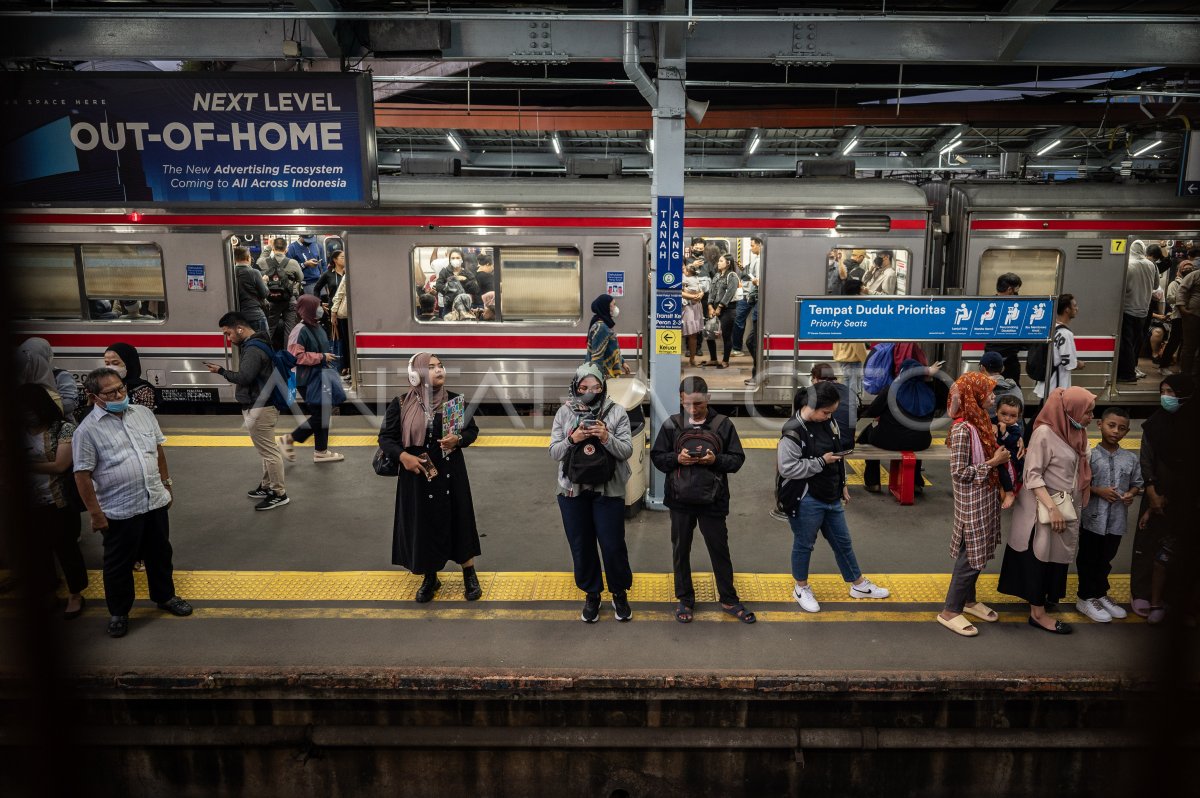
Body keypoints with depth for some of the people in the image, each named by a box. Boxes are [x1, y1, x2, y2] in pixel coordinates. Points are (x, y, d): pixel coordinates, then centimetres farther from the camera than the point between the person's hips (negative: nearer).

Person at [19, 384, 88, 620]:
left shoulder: (63, 428, -9)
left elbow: (59, 465, -14)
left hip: (60, 502, -4)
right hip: (31, 504, 5)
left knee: (66, 548, 6)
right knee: (40, 550, 17)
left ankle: (75, 595, 22)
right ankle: (49, 592, 38)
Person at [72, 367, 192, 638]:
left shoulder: (144, 413, 2)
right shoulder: (88, 430, -14)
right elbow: (83, 475, -12)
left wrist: (166, 483, 14)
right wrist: (95, 513, -11)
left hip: (155, 502, 5)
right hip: (119, 511, -5)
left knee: (160, 554, 20)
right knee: (119, 564, 12)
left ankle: (165, 596, 40)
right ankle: (118, 612, 31)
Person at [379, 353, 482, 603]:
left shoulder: (455, 400, -1)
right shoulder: (401, 405, -6)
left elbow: (473, 430, 8)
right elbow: (385, 437, 0)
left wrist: (458, 439, -13)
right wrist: (402, 455, -17)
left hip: (451, 472, 1)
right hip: (417, 474, -1)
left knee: (458, 521, 8)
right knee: (422, 525, 9)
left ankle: (470, 575, 25)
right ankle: (429, 579, 28)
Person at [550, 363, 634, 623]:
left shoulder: (616, 412, -5)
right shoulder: (565, 412, 0)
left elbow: (626, 451, -8)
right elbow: (554, 452, -1)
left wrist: (607, 438, -25)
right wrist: (572, 439, -20)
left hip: (608, 490, -2)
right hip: (572, 490, 2)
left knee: (613, 545, 5)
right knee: (581, 546, 13)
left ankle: (620, 594, 29)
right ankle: (591, 594, 33)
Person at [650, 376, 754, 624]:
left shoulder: (722, 424, -2)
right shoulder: (671, 425, 0)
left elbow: (737, 459, 1)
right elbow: (656, 457, 4)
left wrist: (716, 460, -17)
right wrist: (676, 458, -15)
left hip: (713, 501, -1)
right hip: (680, 501, 1)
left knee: (719, 549, 10)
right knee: (681, 550, 12)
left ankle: (729, 599, 27)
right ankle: (685, 599, 28)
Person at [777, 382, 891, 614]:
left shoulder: (828, 422, 2)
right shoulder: (793, 431, -21)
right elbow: (787, 468, -24)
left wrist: (842, 486, 19)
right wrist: (821, 462, -21)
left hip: (830, 497, 7)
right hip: (805, 500, -7)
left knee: (843, 542, 20)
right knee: (804, 545, 10)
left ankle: (859, 585, 38)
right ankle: (801, 589, 30)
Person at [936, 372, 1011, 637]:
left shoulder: (981, 422, 6)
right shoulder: (962, 429, -22)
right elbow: (959, 472, -23)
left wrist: (1002, 454, 0)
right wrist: (993, 463, -18)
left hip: (985, 499, 9)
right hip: (972, 503, -9)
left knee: (977, 554, 18)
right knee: (971, 556, -1)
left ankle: (968, 600, 34)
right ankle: (950, 611, 11)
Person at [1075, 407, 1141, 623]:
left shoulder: (1131, 459, 4)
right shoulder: (1090, 455, -9)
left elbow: (1137, 483, 13)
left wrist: (1132, 493, -7)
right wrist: (1098, 491, -19)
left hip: (1117, 520, 4)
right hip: (1093, 518, -4)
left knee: (1106, 559, 18)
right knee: (1088, 560, 7)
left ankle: (1101, 594, 34)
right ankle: (1086, 598, 19)